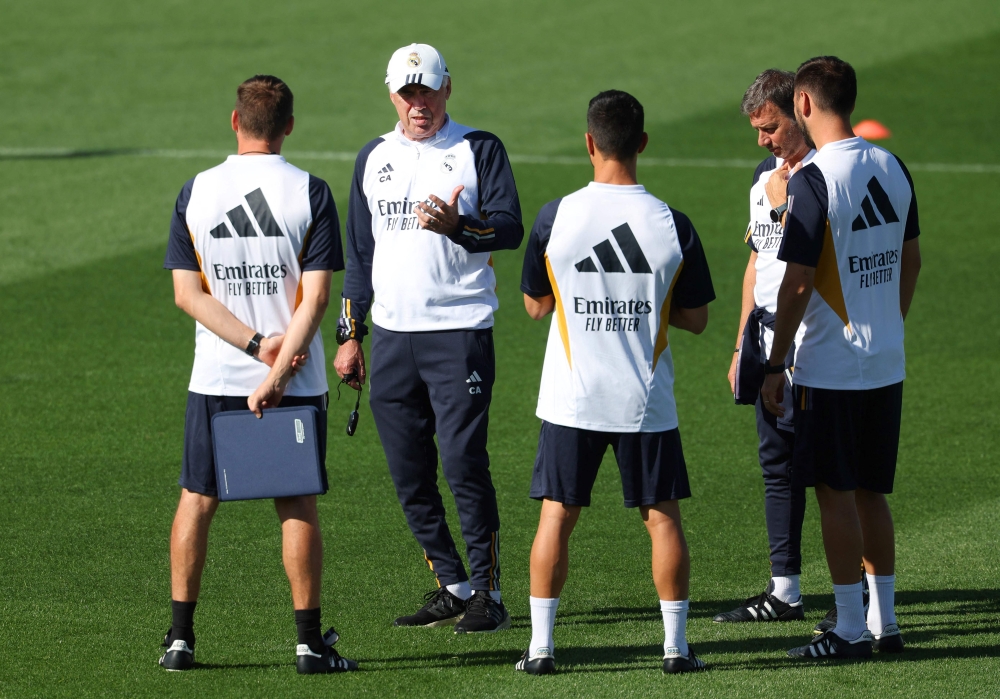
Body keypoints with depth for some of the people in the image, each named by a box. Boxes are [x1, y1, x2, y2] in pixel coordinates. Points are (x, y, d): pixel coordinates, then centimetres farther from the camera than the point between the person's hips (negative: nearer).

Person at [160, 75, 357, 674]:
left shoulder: (196, 192, 0)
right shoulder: (310, 192, -6)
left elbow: (187, 292, -4)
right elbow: (316, 295, -13)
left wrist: (257, 343, -9)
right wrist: (278, 369, -14)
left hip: (215, 377, 1)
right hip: (297, 381, -1)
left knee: (197, 501, 11)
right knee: (298, 505, 5)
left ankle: (181, 637, 11)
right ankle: (311, 641, 6)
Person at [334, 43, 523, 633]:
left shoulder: (479, 149, 1)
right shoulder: (375, 158, 15)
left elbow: (510, 229, -9)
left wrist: (457, 226, -27)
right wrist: (350, 334, 16)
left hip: (461, 332, -5)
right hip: (392, 336, 5)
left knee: (465, 463, -11)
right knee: (409, 473, 5)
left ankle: (488, 593, -4)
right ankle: (452, 587, 15)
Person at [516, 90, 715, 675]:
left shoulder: (555, 218, -9)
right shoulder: (673, 225, -8)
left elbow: (536, 305, 4)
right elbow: (696, 318, 1)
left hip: (572, 399, 0)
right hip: (647, 401, 0)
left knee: (557, 515, 8)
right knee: (663, 516, 10)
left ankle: (541, 645, 8)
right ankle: (676, 644, 12)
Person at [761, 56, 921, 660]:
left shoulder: (814, 182, -16)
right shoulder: (893, 168, 6)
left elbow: (798, 284, -17)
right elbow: (911, 259, 16)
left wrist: (775, 366, -10)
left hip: (832, 366, -7)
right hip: (887, 362, 7)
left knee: (835, 492, 0)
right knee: (871, 492, 15)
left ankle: (851, 630, 2)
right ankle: (884, 622, 18)